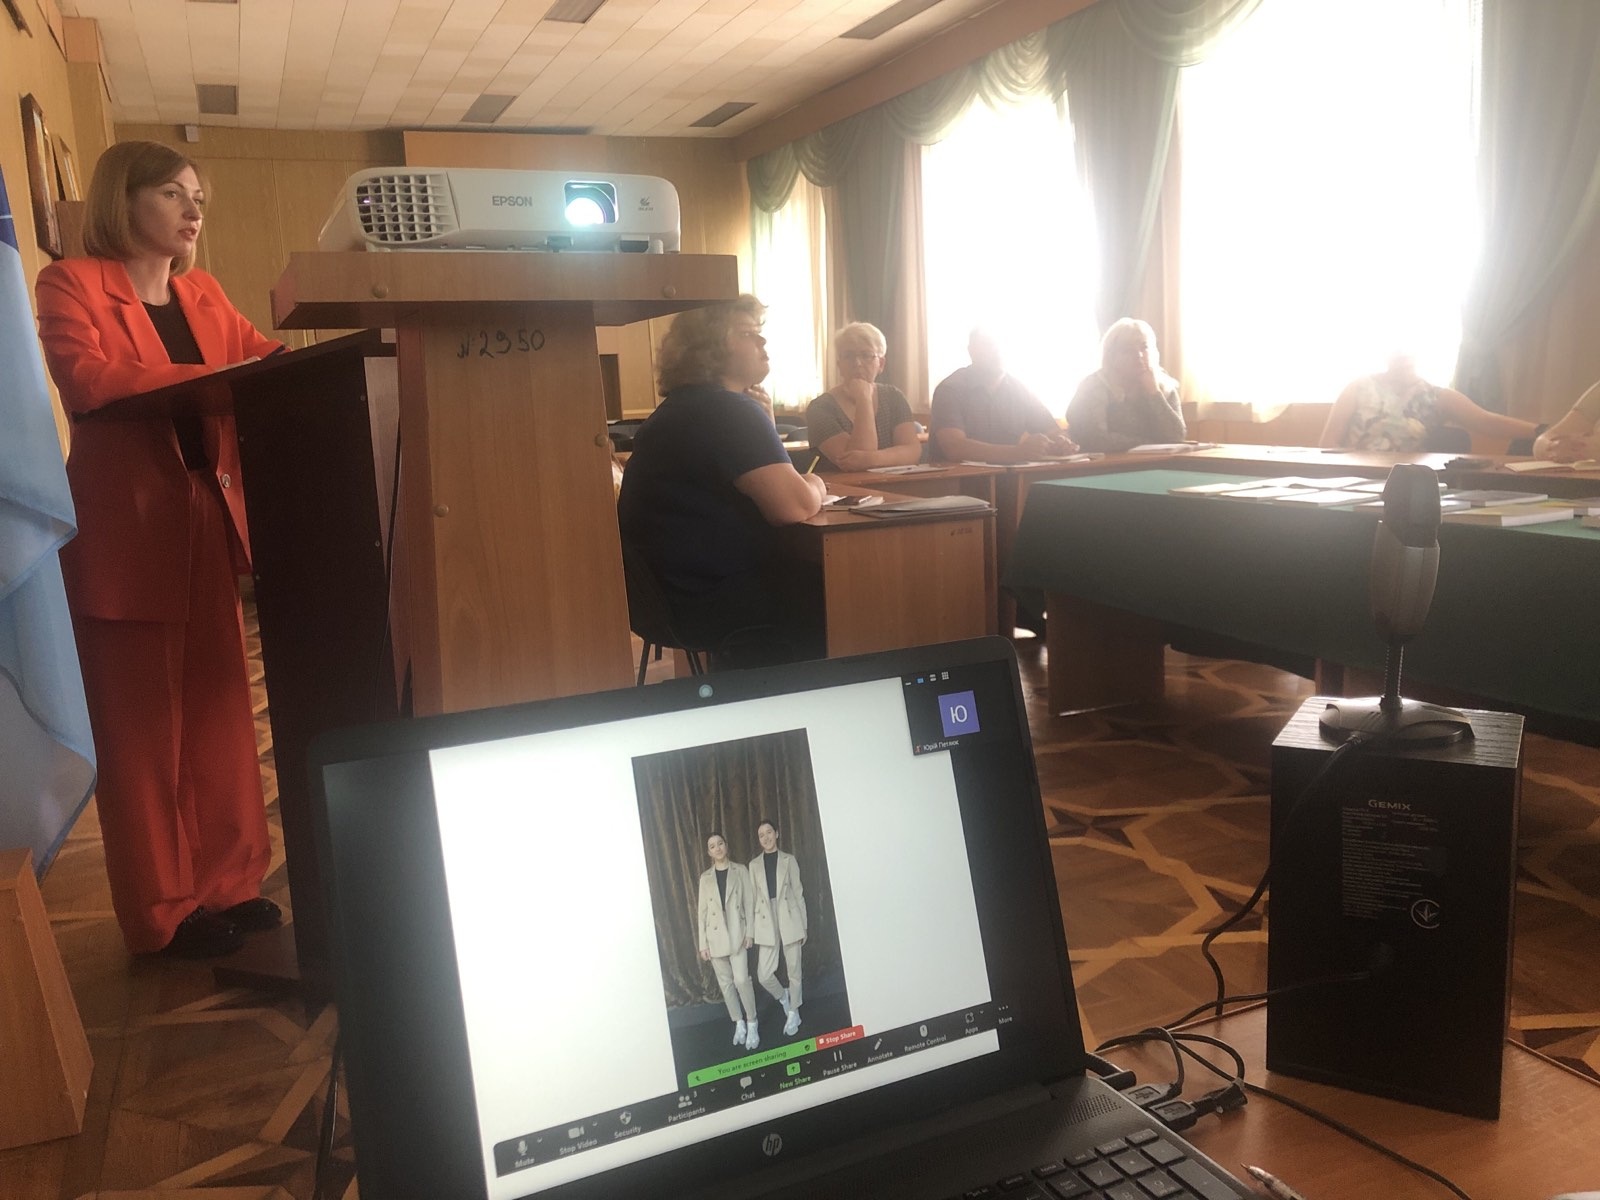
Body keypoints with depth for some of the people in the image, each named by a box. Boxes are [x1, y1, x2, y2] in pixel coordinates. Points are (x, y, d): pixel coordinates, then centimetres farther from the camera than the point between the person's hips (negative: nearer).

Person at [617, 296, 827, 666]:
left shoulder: (682, 407, 16)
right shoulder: (731, 411, -17)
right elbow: (795, 506, -27)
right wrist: (815, 486, -5)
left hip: (687, 588, 10)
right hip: (719, 605, -10)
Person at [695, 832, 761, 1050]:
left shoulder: (740, 871, 2)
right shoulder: (705, 877, 7)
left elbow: (749, 902, 1)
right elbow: (702, 911, 5)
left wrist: (749, 932, -8)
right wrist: (703, 943, 0)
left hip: (737, 933, -3)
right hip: (715, 936, 3)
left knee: (741, 980, -13)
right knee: (725, 983, 6)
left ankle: (752, 1024, 3)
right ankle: (739, 1024, 20)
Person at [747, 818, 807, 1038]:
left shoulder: (788, 859, 4)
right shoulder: (754, 864, 8)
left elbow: (798, 893, 3)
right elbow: (753, 898, 7)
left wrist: (803, 925, 0)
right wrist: (751, 930, 4)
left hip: (789, 921, -1)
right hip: (767, 924, 1)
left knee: (793, 971, 4)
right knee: (763, 975, -5)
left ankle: (793, 1014, 23)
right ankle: (784, 998, 25)